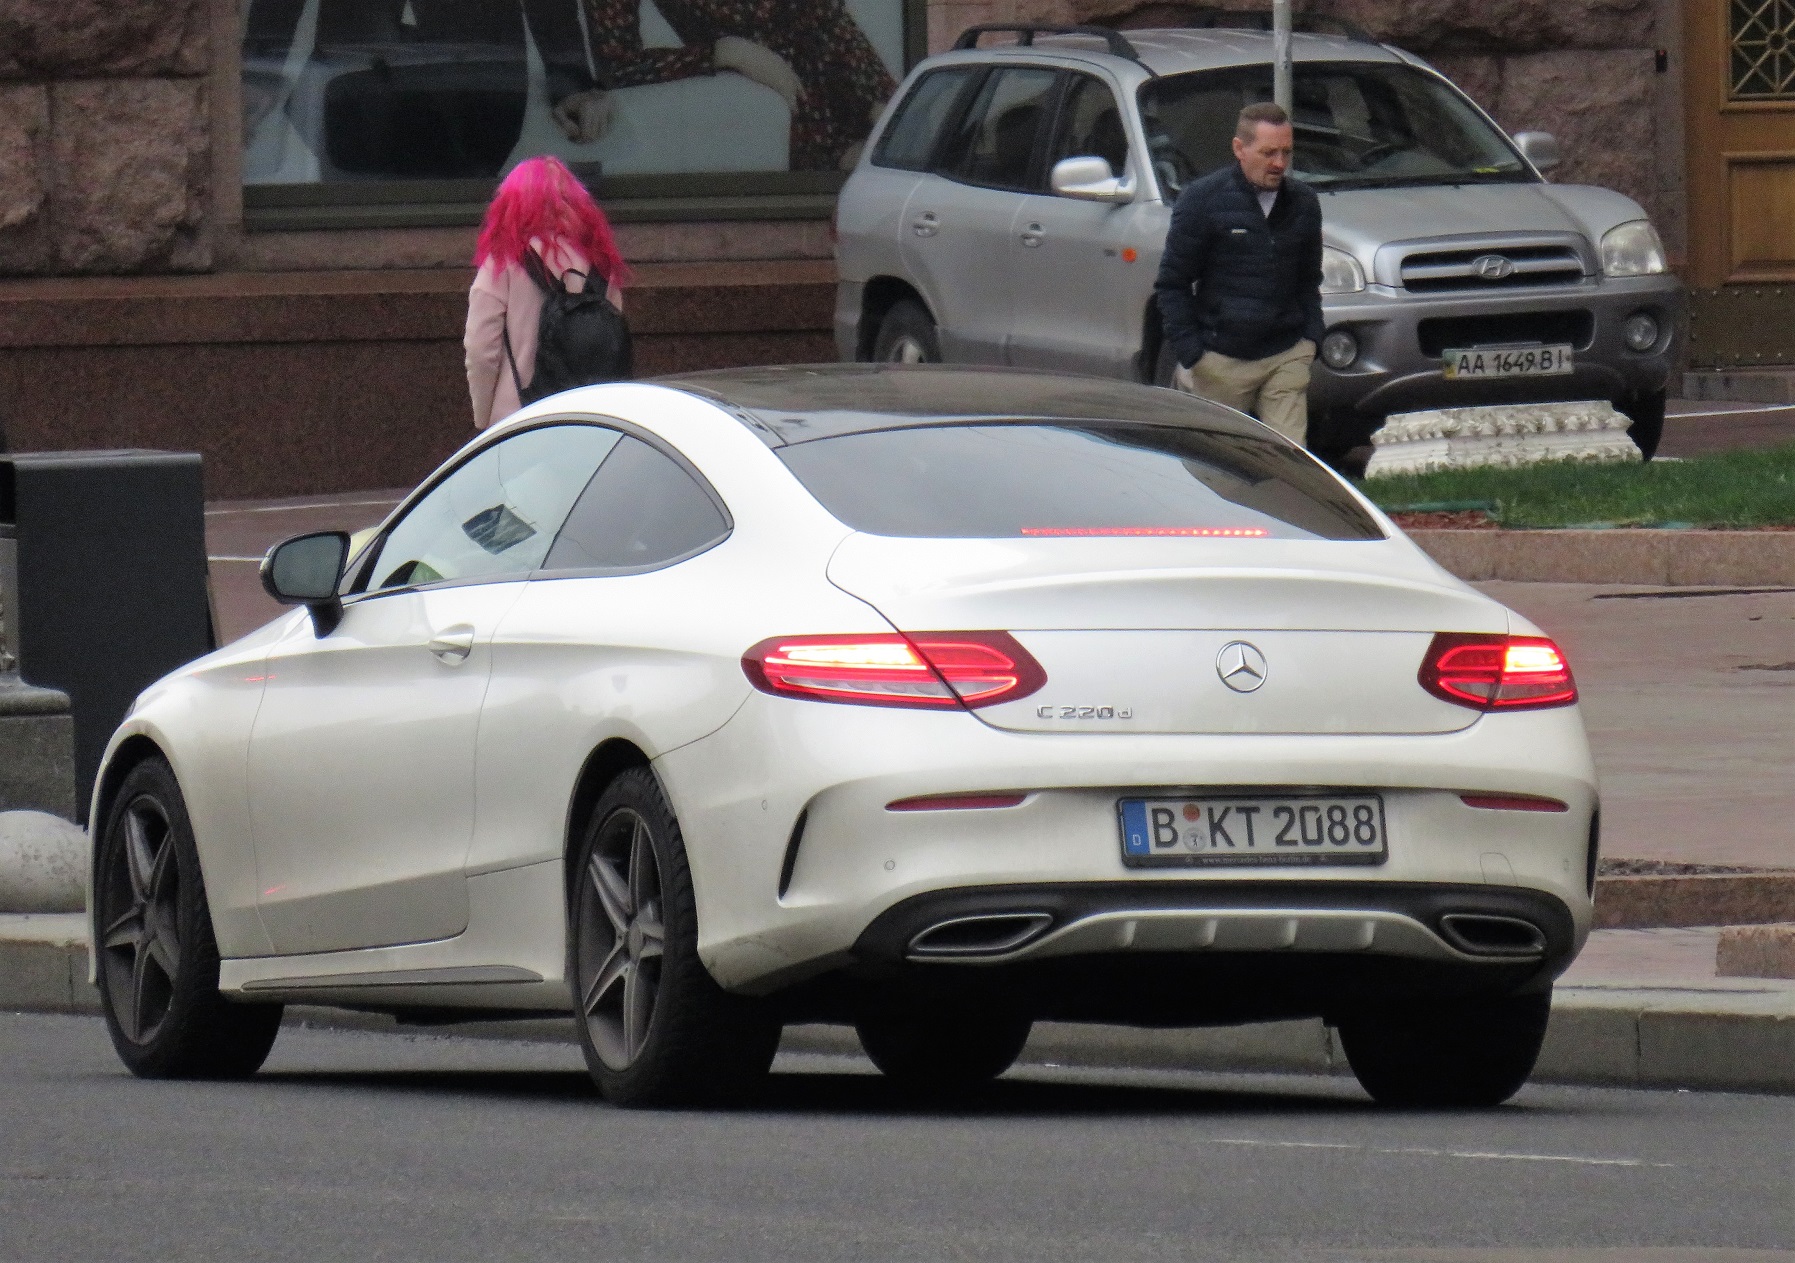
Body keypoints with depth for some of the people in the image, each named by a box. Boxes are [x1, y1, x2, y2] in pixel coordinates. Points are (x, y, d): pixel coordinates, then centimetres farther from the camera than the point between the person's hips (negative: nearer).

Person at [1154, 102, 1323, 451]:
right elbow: (1172, 285, -3)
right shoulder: (1201, 200, -6)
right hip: (1221, 361, -3)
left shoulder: (1303, 203, 9)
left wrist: (1311, 336, 7)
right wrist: (1189, 353, -8)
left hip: (1287, 357, 3)